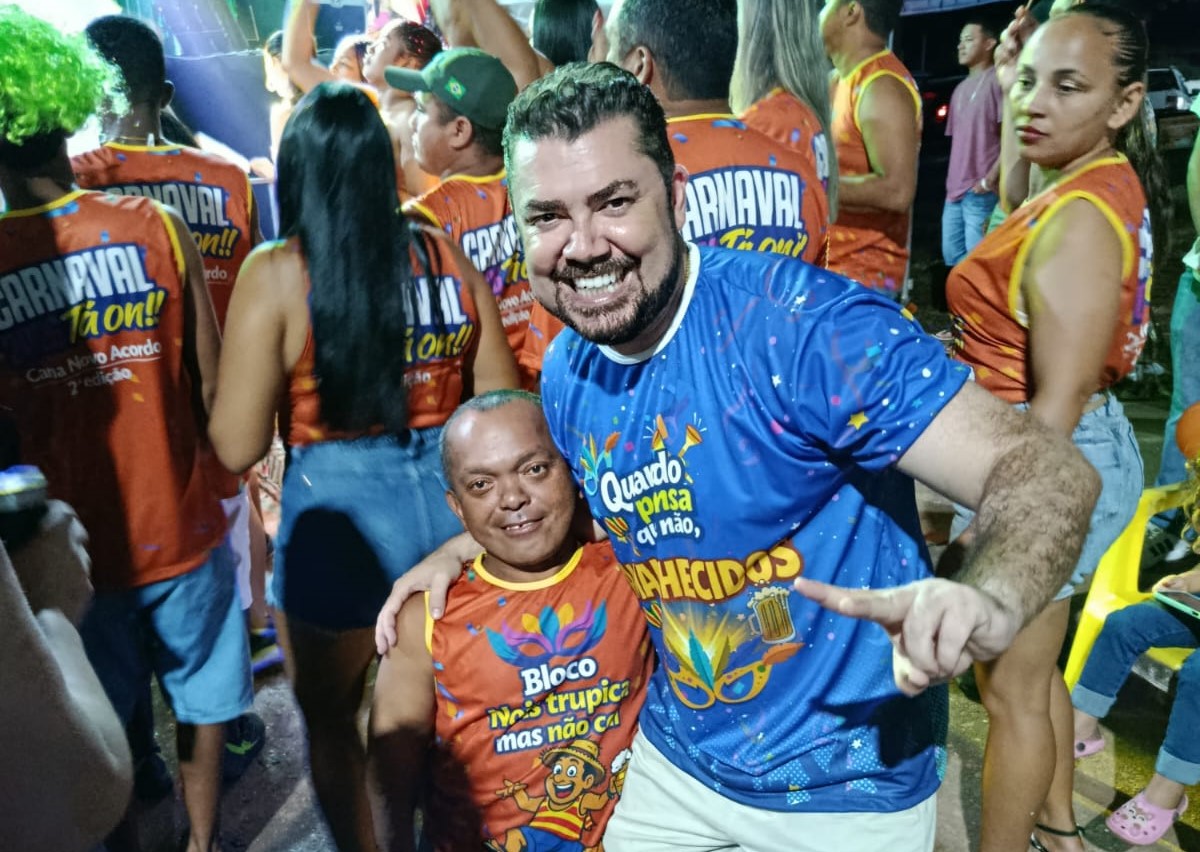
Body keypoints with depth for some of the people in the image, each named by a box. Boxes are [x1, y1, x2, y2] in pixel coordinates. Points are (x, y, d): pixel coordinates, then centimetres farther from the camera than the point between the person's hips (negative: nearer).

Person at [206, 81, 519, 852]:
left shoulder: (277, 275, -12)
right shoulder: (449, 261, -2)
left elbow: (238, 447, -11)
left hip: (340, 519, -3)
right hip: (448, 505, 4)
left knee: (331, 720, 24)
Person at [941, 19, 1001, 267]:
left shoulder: (997, 80, -6)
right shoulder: (960, 89, 20)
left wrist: (989, 180, -16)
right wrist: (952, 182, 13)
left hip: (981, 190, -9)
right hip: (955, 189, 9)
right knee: (951, 255, 11)